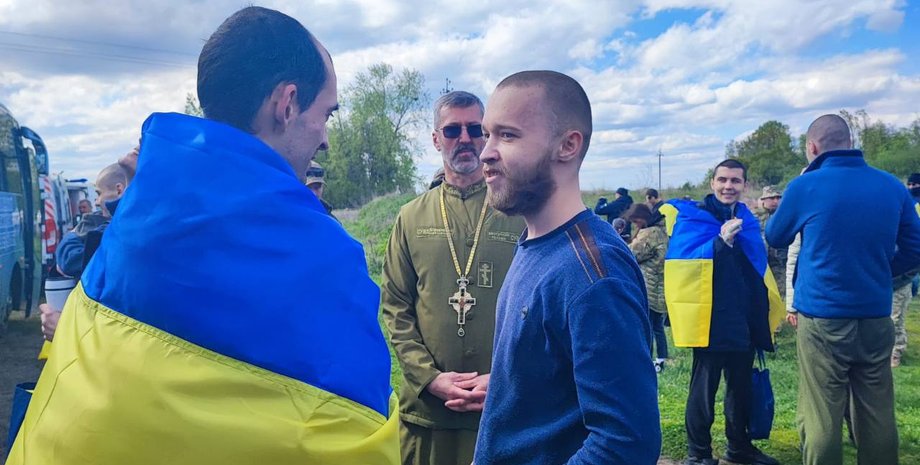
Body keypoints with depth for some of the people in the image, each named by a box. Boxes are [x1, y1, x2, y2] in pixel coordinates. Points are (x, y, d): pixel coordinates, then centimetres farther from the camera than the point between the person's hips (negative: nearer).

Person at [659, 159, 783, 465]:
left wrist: (762, 313, 14)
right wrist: (720, 241, -29)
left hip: (744, 319, 7)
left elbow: (756, 266, 20)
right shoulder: (692, 216, -9)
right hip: (710, 319, -7)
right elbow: (680, 262, -21)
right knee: (704, 387, 2)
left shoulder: (746, 219, 11)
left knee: (741, 386, 18)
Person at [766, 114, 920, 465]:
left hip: (823, 320, -4)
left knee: (821, 420, 2)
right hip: (876, 319, 4)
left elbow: (775, 238, 9)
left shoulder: (806, 186, -7)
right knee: (878, 417, 13)